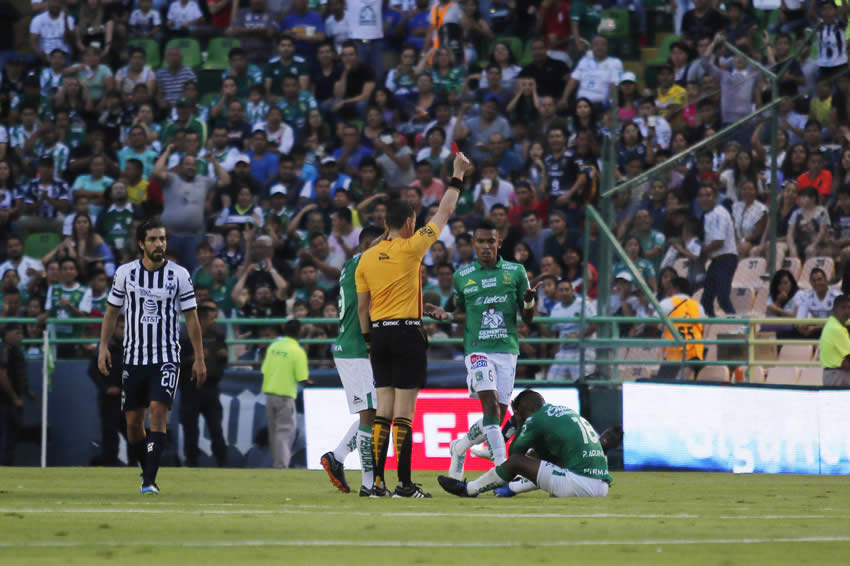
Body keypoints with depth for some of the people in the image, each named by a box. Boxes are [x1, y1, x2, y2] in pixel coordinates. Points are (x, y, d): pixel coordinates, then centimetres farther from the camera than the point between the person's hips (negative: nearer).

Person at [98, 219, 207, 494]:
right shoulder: (125, 273, 2)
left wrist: (199, 358, 2)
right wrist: (103, 347, 1)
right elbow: (112, 311, 11)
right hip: (133, 357, 2)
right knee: (133, 421, 4)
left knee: (158, 412, -19)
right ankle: (147, 471, 26)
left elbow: (191, 317, 4)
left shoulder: (179, 275, -1)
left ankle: (149, 482, -22)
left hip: (167, 358, -2)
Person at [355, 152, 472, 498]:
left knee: (384, 410, 8)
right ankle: (404, 484, -6)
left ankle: (378, 482, 4)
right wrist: (457, 176, 12)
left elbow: (362, 306, 10)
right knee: (404, 411, -5)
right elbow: (444, 213, 1)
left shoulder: (366, 258, 7)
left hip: (378, 333, 5)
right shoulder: (410, 249, -8)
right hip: (406, 333, -5)